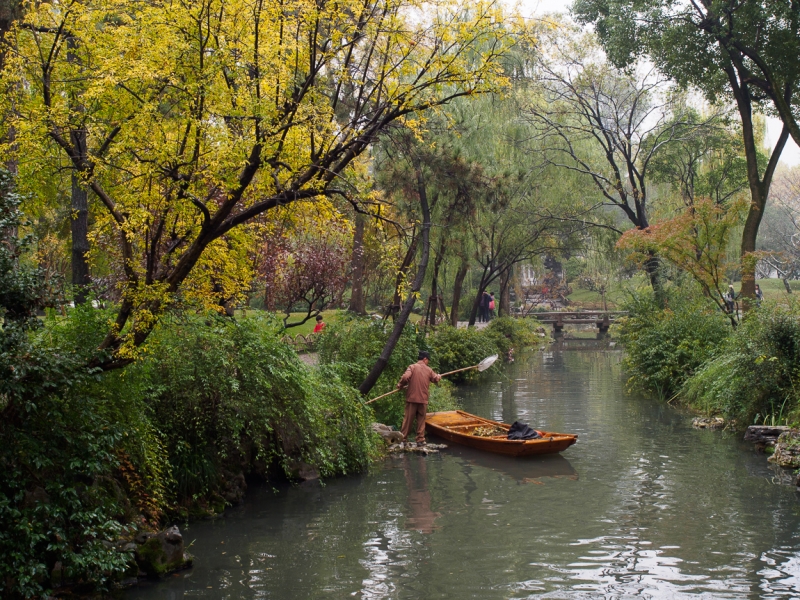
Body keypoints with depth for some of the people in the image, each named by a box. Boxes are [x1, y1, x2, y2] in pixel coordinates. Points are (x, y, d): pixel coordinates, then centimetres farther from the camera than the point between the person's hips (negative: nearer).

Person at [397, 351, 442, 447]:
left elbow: (405, 377, -20)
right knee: (421, 420, 10)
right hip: (423, 399, 1)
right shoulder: (429, 370, 3)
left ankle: (403, 439, 12)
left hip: (412, 398, -1)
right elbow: (436, 379, 13)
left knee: (408, 419, 6)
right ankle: (420, 440, 10)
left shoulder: (412, 367, -5)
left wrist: (400, 385, -2)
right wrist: (438, 376, 36)